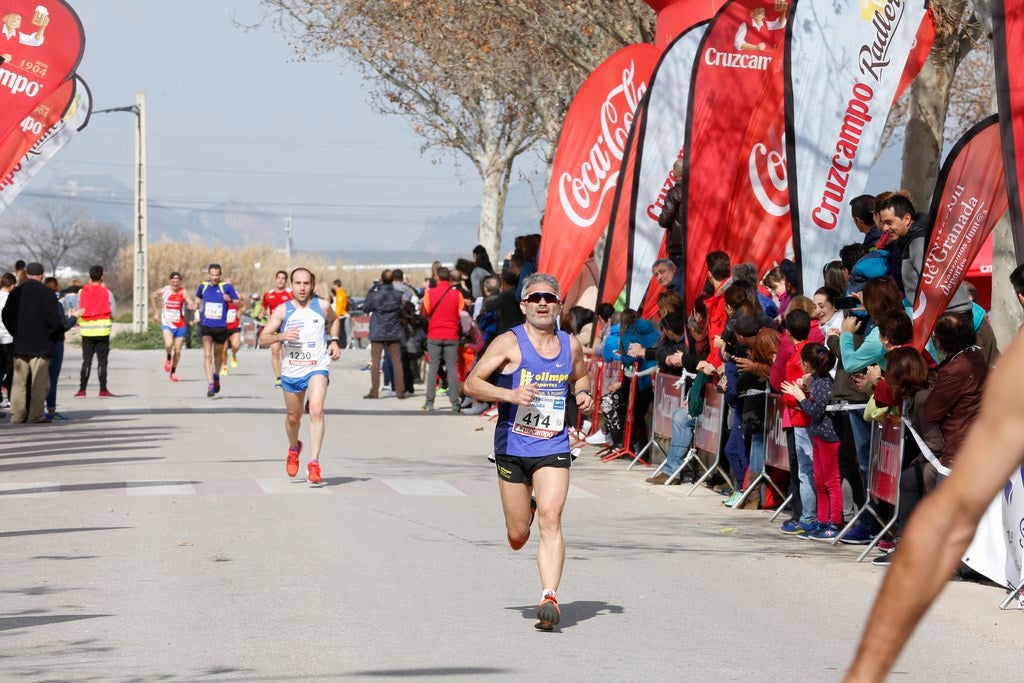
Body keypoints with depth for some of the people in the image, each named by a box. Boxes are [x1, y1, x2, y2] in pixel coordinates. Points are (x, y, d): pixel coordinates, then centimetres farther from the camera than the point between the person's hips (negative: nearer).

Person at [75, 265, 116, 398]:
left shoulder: (82, 292, 0)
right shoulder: (106, 293, -5)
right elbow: (114, 312, -4)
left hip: (87, 331, 2)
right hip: (102, 331, -2)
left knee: (86, 361, 7)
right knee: (102, 361, 2)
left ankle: (82, 390, 4)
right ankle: (103, 390, 1)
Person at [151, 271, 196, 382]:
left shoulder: (183, 292, -9)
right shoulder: (164, 291, -4)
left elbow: (191, 303, -24)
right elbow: (153, 297, 16)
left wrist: (192, 306, -48)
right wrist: (155, 312, 15)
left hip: (180, 326, 0)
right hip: (167, 324, 0)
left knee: (177, 350, 5)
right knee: (169, 344, -26)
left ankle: (173, 372, 26)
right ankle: (168, 358, 7)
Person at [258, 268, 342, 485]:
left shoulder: (322, 306, 0)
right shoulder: (282, 310, -3)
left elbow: (334, 320, 23)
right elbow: (263, 338, -4)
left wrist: (335, 341, 7)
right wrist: (281, 336, -22)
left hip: (317, 368, -2)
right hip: (291, 371, 2)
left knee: (316, 411, -23)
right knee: (293, 417, 16)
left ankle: (314, 464, -25)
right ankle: (294, 448, 49)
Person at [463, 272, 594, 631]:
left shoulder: (570, 346, 5)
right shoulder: (509, 343, -6)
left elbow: (580, 376, 26)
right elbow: (471, 383, -7)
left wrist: (583, 394, 4)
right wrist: (511, 394, -22)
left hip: (553, 449, 1)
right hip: (512, 448, -1)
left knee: (551, 517, -19)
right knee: (518, 535, 8)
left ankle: (549, 598, -22)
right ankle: (526, 507, 47)